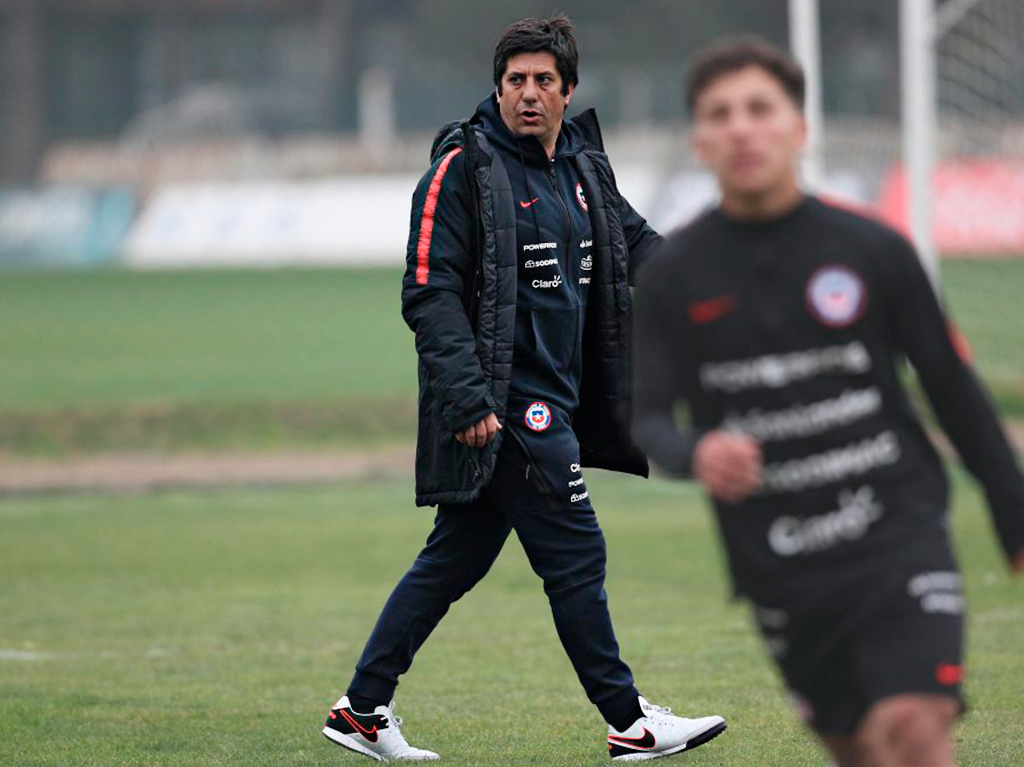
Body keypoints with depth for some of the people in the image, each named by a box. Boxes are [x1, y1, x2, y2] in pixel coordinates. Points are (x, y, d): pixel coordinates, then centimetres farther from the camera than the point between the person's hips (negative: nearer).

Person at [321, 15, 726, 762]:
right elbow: (430, 293, -16)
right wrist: (466, 395, -24)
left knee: (457, 559, 11)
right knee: (575, 555, -5)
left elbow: (637, 242, 26)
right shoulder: (464, 170, -11)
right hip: (502, 403, -8)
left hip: (551, 402, 8)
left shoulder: (583, 167, 13)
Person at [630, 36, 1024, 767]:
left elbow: (954, 390, 7)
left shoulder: (872, 250, -1)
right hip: (779, 568, 2)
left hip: (898, 533, -2)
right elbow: (645, 417, -1)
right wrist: (694, 454, -26)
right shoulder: (673, 275, 2)